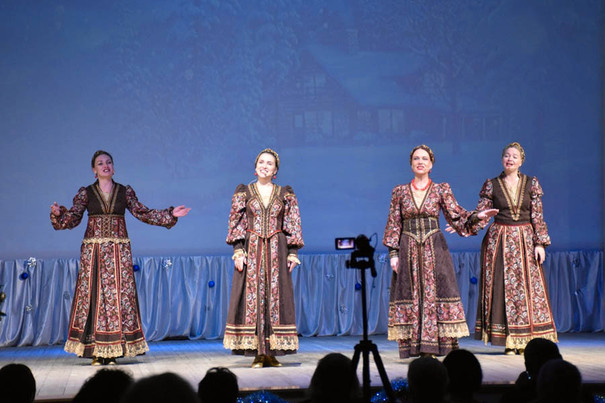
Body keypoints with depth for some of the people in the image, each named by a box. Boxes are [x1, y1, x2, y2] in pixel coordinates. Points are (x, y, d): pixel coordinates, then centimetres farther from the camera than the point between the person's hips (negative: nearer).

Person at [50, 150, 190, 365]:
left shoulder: (125, 192, 10)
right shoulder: (86, 193, 7)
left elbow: (142, 213, 7)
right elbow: (72, 218, 0)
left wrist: (170, 214, -1)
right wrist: (58, 213, -21)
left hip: (119, 250, 1)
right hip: (93, 250, -1)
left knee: (119, 295, -3)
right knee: (93, 293, -5)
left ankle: (113, 350, 1)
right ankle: (94, 350, -2)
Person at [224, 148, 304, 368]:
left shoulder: (285, 194, 9)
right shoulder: (244, 192, 7)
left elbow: (293, 225, 8)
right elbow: (236, 222, 3)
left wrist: (293, 251, -1)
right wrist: (238, 250, -7)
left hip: (277, 251, 1)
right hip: (252, 249, -1)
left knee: (276, 296, -2)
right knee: (252, 296, -5)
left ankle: (272, 352, 3)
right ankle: (258, 353, -3)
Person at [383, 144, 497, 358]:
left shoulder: (441, 190, 6)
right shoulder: (400, 192, 8)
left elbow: (455, 215, 0)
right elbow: (394, 224, 7)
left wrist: (477, 216, -17)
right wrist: (393, 253, 0)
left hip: (434, 248, -1)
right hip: (408, 250, 1)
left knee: (435, 291, -7)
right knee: (410, 293, -3)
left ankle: (434, 346, -6)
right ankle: (415, 347, -1)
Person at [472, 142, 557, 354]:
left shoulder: (531, 184, 5)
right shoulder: (491, 185, 3)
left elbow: (537, 216, 3)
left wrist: (540, 243, -3)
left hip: (525, 241, 1)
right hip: (499, 240, 0)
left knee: (527, 287, -2)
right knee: (502, 287, -3)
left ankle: (525, 340, 3)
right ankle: (509, 342, 1)